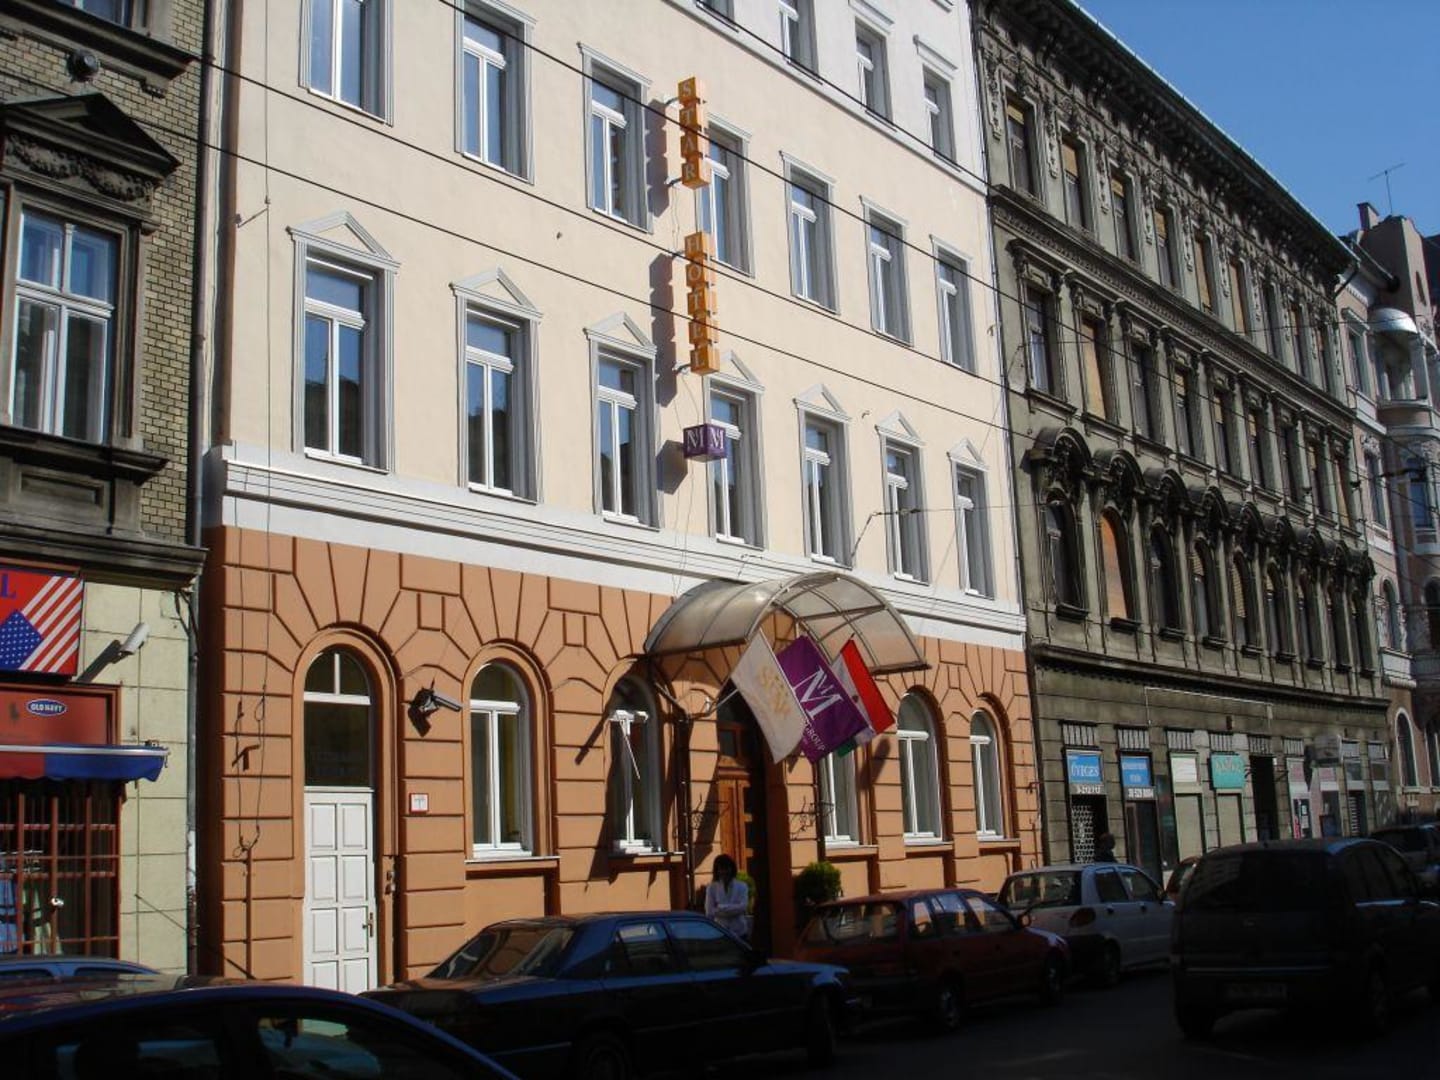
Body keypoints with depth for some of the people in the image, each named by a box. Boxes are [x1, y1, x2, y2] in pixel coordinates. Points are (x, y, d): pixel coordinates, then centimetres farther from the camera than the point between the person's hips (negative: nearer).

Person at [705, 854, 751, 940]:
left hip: (740, 932, 1)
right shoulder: (711, 888, -2)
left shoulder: (741, 886, 1)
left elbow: (743, 907, -11)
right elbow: (710, 912, -8)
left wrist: (720, 907, -12)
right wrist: (733, 909, -10)